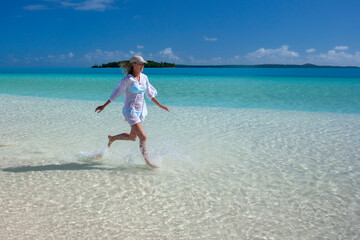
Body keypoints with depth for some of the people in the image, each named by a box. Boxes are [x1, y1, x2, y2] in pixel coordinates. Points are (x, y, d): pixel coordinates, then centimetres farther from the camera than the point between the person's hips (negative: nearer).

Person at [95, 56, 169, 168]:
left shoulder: (144, 77, 5)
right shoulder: (128, 80, -15)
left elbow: (149, 94, 15)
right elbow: (116, 93, -8)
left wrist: (160, 105, 15)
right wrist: (104, 106, -4)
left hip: (140, 111, 8)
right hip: (130, 111, -8)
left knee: (132, 137, 18)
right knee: (143, 137, -12)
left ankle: (112, 138, 42)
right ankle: (147, 162, 1)